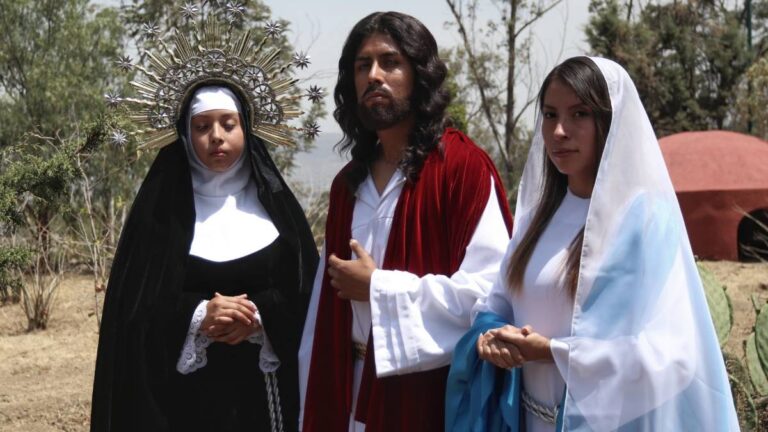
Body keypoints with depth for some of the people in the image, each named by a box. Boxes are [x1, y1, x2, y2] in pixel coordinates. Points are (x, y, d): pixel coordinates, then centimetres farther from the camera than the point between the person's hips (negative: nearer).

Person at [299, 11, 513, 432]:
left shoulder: (464, 167, -11)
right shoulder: (349, 182, 11)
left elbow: (489, 290, -20)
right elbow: (326, 301, 12)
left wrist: (377, 288, -13)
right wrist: (316, 392, 8)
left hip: (431, 393, -6)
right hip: (351, 389, 6)